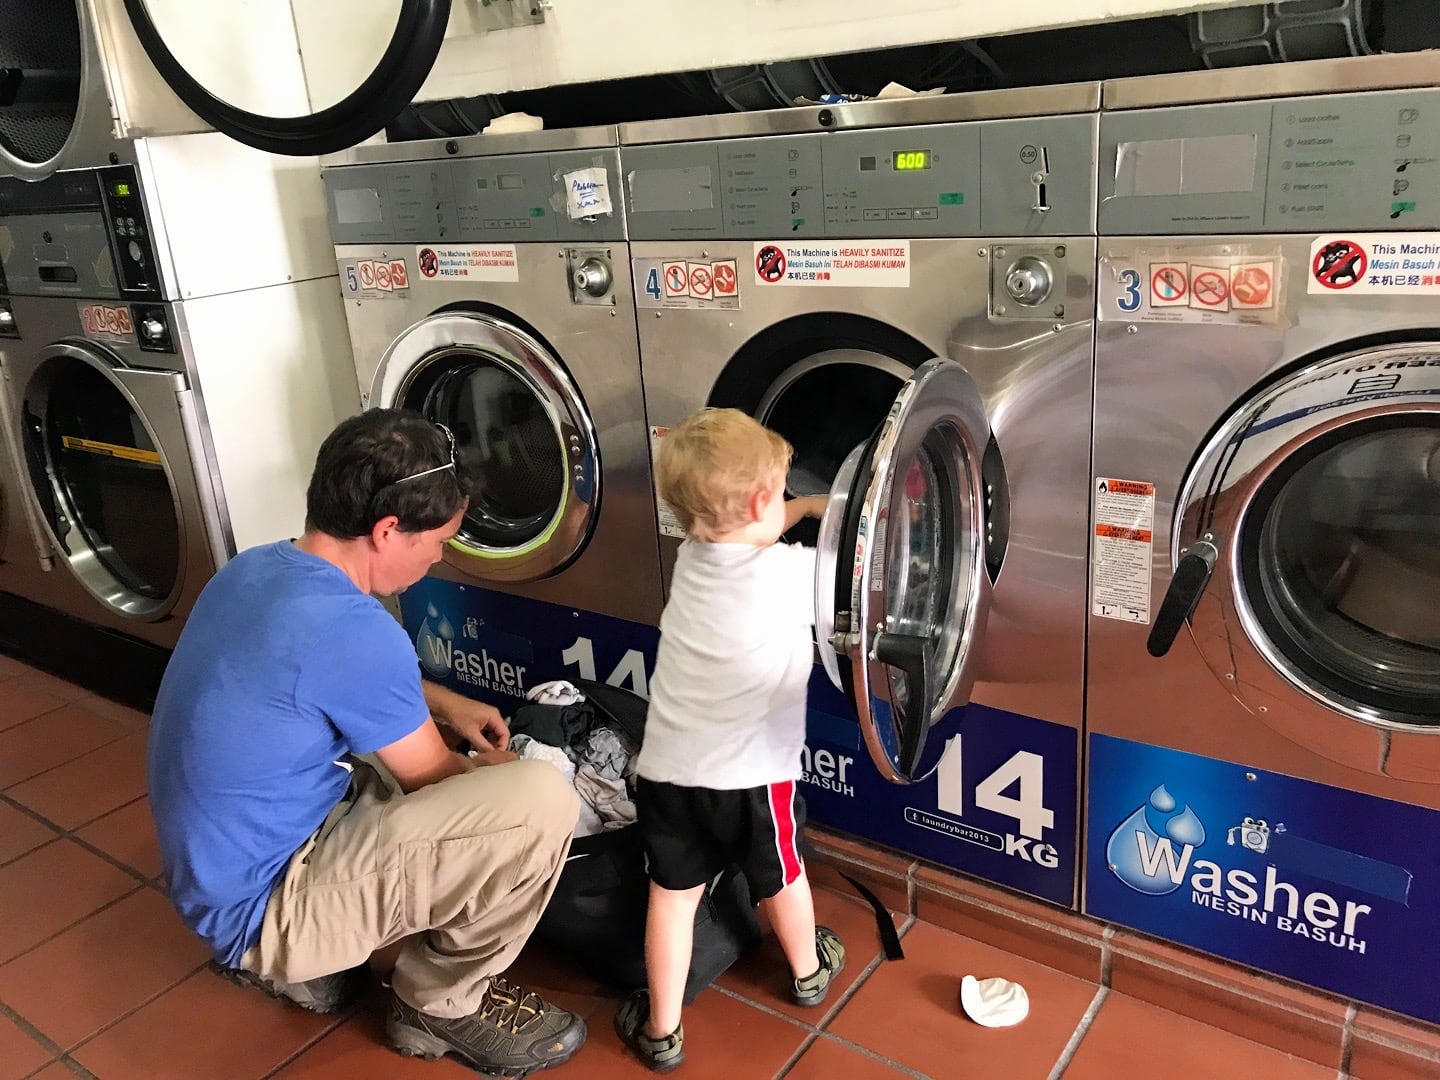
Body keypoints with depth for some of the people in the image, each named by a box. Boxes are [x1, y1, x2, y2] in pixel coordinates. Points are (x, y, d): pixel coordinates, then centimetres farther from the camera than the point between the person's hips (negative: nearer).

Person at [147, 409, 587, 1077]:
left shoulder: (256, 569, 0)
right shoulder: (350, 627, -28)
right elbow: (433, 782, -11)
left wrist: (446, 704, 15)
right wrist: (495, 769, 10)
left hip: (219, 873, 10)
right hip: (259, 904, -9)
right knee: (541, 801, -22)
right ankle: (442, 1003, 4)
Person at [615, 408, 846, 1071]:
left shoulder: (693, 556, 0)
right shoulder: (791, 572, -18)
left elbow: (747, 532, 22)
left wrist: (812, 508, 28)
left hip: (667, 768, 3)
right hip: (749, 774, -3)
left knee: (672, 893, 14)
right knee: (781, 876, 23)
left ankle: (661, 1031, 24)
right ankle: (807, 971, 48)